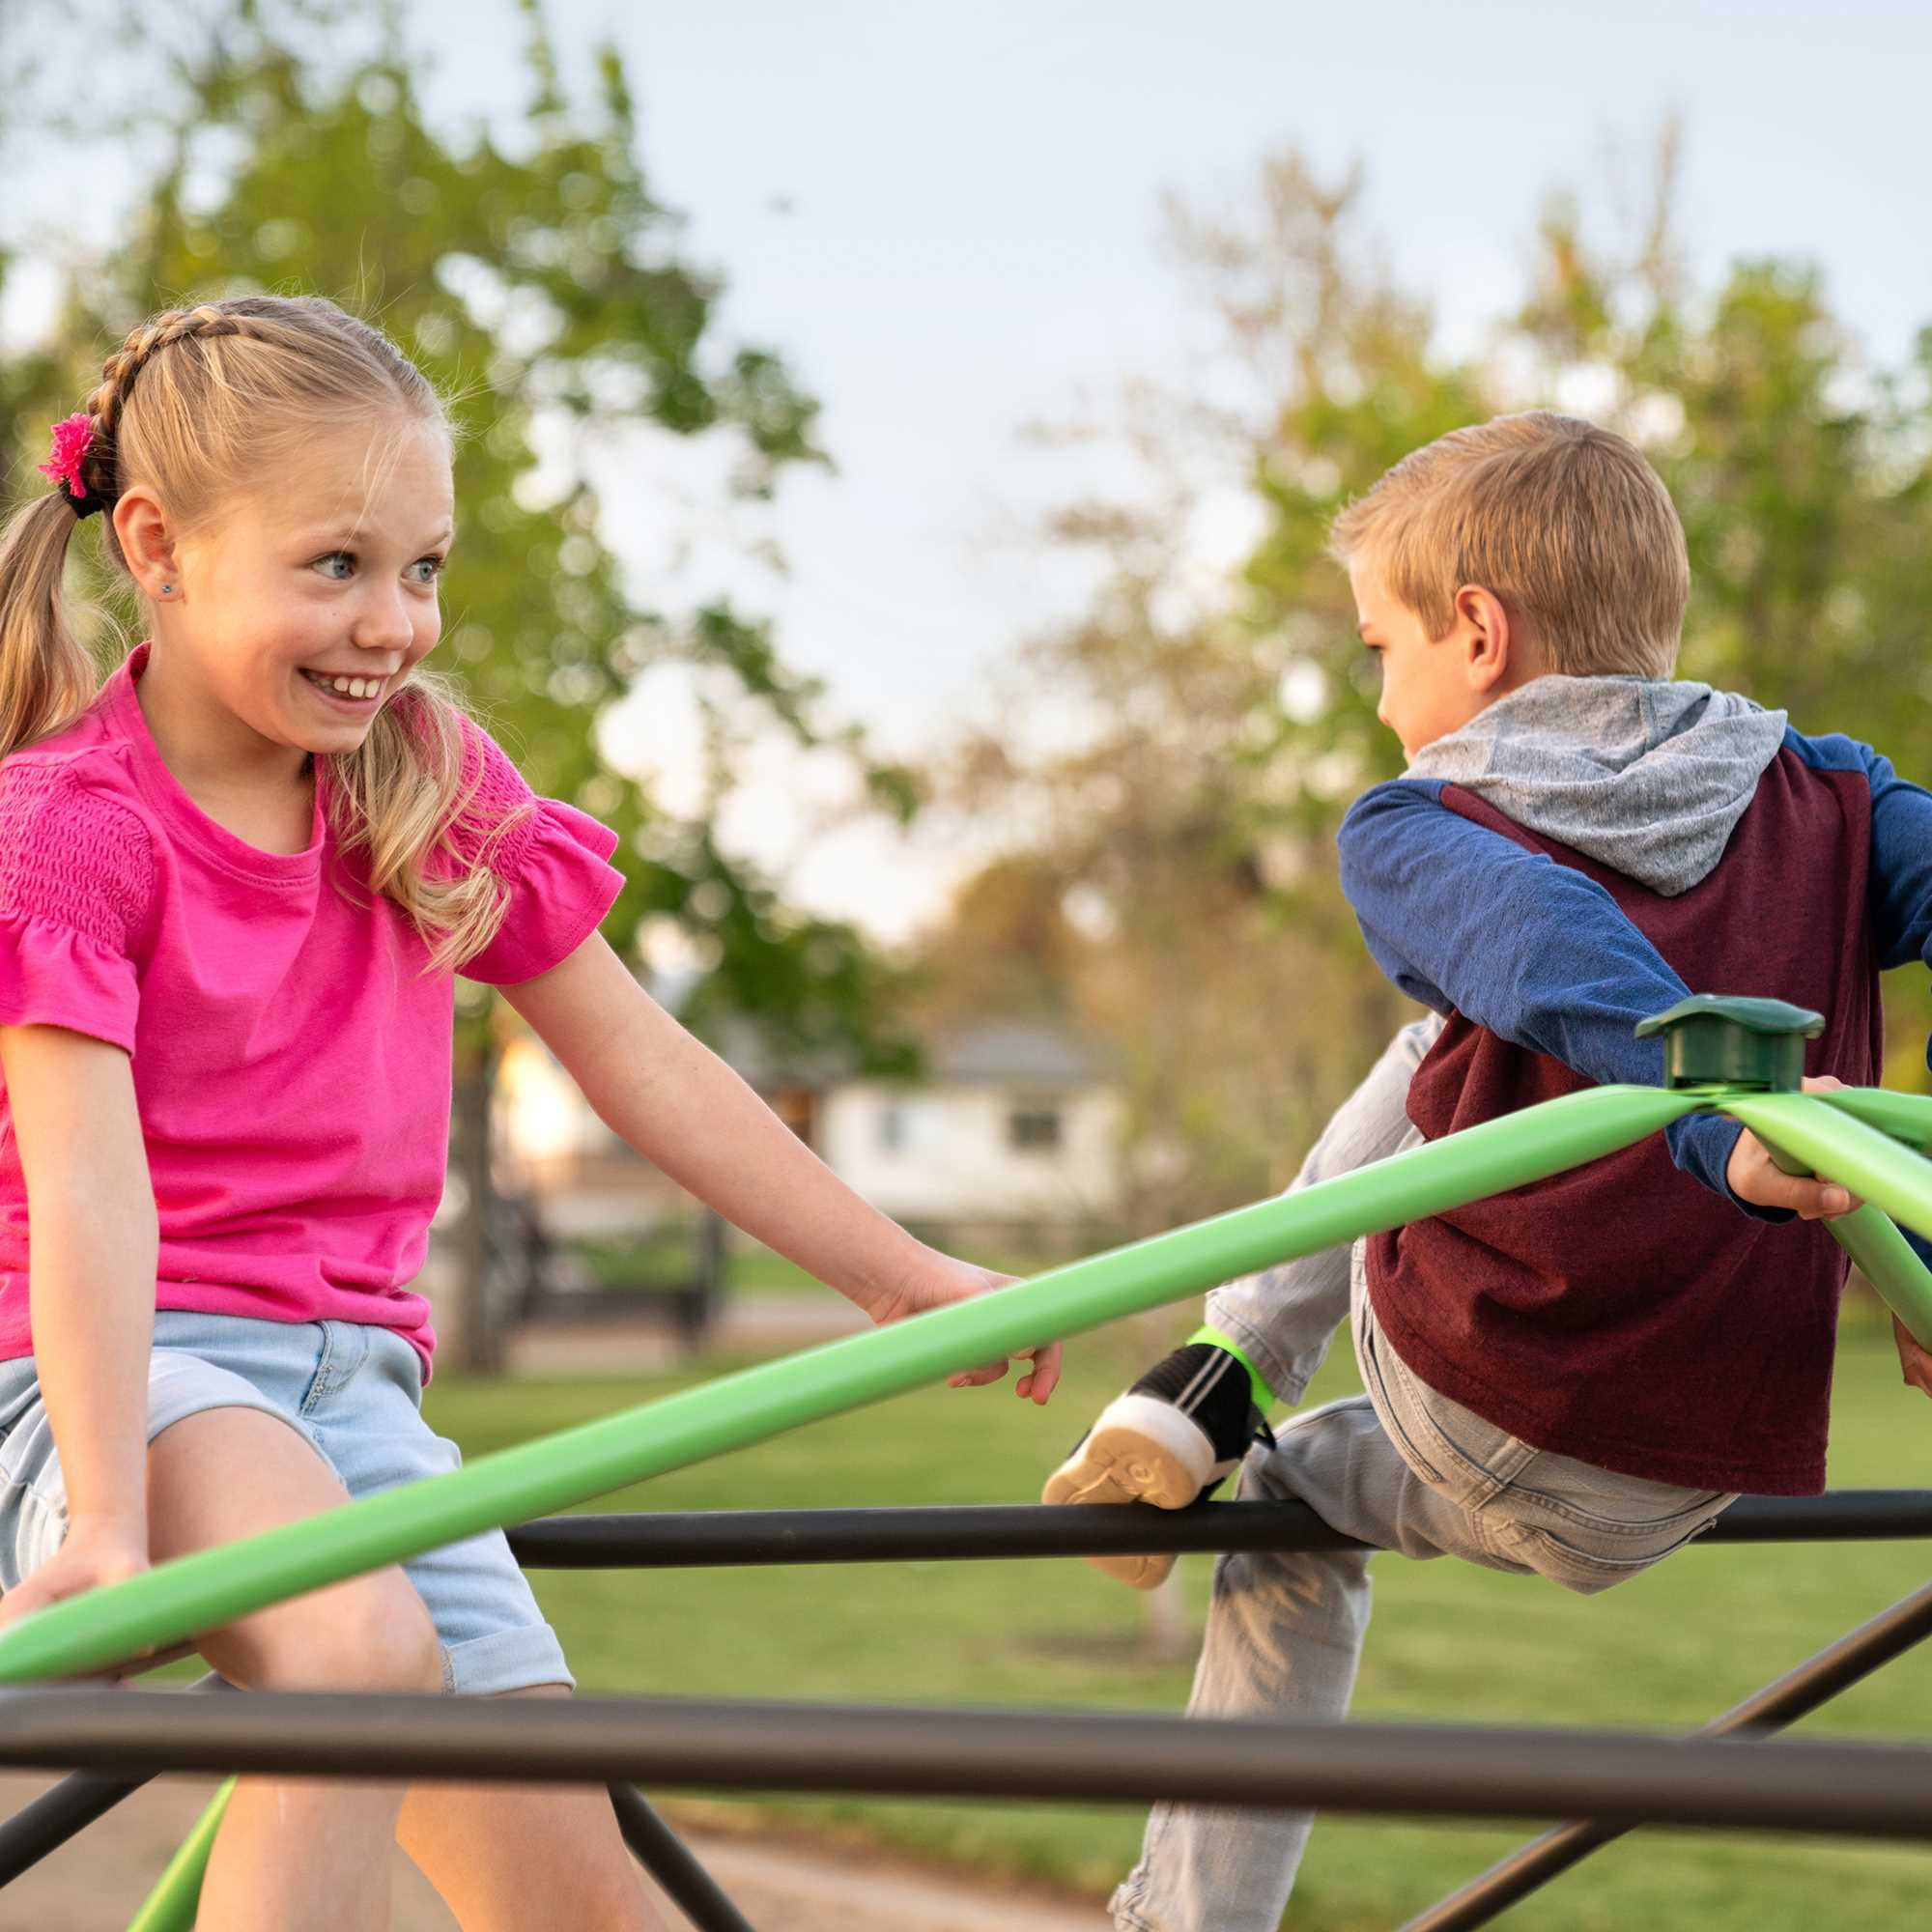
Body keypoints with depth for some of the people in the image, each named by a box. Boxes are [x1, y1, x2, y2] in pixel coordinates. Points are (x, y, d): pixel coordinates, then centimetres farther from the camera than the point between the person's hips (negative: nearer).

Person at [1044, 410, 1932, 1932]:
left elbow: (1553, 952, -24)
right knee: (1290, 1499, 36)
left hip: (1472, 1401, -4)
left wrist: (1719, 1130, -39)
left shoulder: (1412, 831, -3)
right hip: (1696, 1490, 4)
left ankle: (1224, 1380, 22)